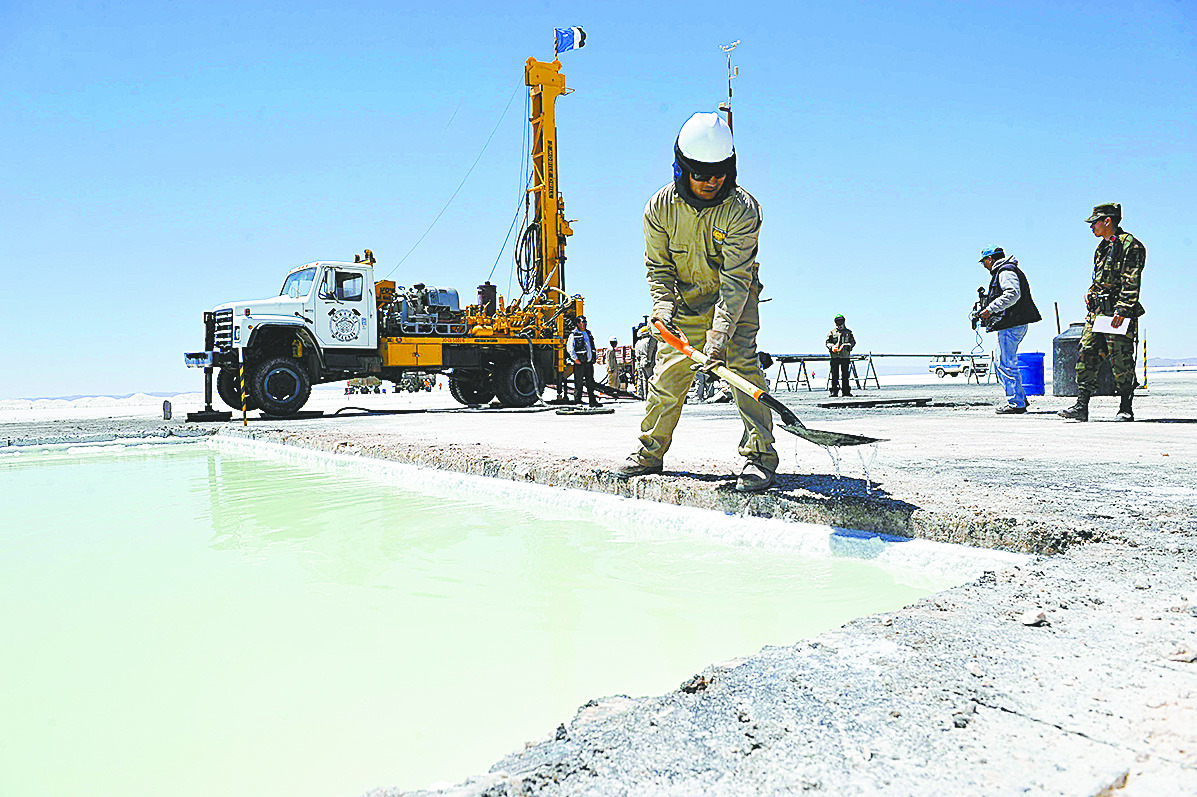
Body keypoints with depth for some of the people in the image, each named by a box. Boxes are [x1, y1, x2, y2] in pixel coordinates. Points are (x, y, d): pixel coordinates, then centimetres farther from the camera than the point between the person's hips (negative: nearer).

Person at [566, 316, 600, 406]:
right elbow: (570, 348, -9)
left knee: (590, 382, 8)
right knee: (578, 382, -4)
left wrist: (595, 355, 16)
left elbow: (593, 346, 27)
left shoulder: (588, 333, 18)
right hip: (579, 362, -6)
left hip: (589, 362, 7)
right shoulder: (574, 334, -3)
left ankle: (592, 401, 13)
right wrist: (575, 359, -15)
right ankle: (577, 401, 3)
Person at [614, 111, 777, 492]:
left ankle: (759, 457, -13)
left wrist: (719, 336, -38)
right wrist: (662, 306, -20)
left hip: (734, 300, -3)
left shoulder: (741, 209, -24)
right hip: (684, 301, 3)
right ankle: (650, 453, 22)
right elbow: (657, 266, -2)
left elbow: (735, 280, -29)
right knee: (668, 376, 5)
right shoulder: (660, 207, -13)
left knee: (741, 363, -20)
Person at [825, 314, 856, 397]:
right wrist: (832, 347, -14)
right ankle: (834, 391, 3)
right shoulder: (832, 332, 9)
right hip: (834, 355, -1)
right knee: (834, 374, -1)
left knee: (845, 374, 4)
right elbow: (827, 342, 5)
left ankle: (846, 391, 8)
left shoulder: (848, 332, 12)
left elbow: (853, 341, 7)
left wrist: (848, 345, -13)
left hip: (845, 356, 1)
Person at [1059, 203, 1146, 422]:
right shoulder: (1102, 247, 19)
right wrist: (1090, 292, 11)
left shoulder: (1129, 245, -8)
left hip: (1118, 313, -8)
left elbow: (1132, 282, -15)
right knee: (1086, 355, 1)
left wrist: (1122, 309, -21)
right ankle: (1081, 406, 1)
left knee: (1121, 361, -3)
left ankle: (1126, 409, 6)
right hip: (1097, 312, 8)